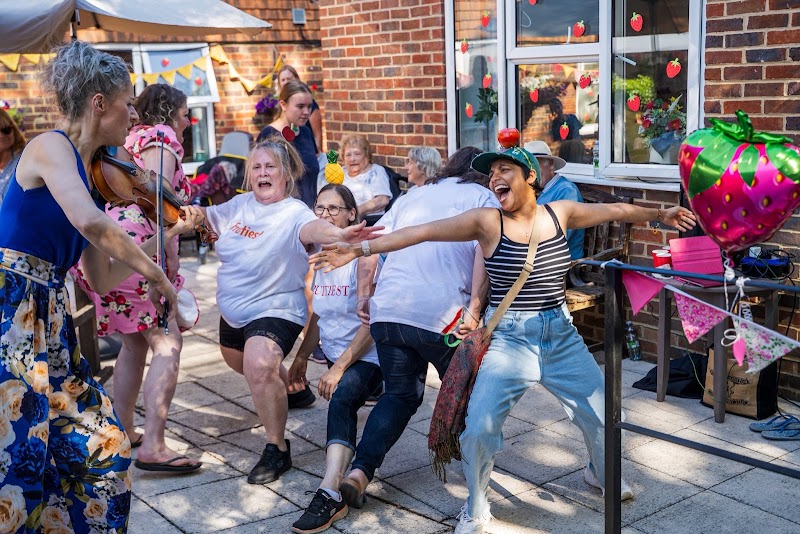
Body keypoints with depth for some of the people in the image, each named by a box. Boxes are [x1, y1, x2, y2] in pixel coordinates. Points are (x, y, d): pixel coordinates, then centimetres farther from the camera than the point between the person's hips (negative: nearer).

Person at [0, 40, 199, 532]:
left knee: (100, 446, 9)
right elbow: (91, 224, -29)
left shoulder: (90, 172, 15)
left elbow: (101, 278, 14)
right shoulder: (51, 147, -8)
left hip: (48, 321, 9)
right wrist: (157, 275, -19)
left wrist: (169, 234, 15)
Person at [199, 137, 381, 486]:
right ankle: (286, 390, 62)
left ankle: (278, 450, -18)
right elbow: (205, 216, 16)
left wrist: (339, 233, -65)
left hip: (274, 309, -9)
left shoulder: (293, 213, -20)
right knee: (238, 361, 31)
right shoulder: (240, 204, 1)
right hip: (233, 309, 9)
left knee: (259, 365, -34)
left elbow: (312, 227, -43)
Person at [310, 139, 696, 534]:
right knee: (479, 428, -17)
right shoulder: (487, 221, -9)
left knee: (603, 415, 10)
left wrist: (661, 214, 26)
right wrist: (361, 249, -22)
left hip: (561, 335, 4)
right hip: (509, 339, -3)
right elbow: (422, 232, -16)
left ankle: (600, 472, 46)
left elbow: (615, 211, 16)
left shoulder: (560, 213, 1)